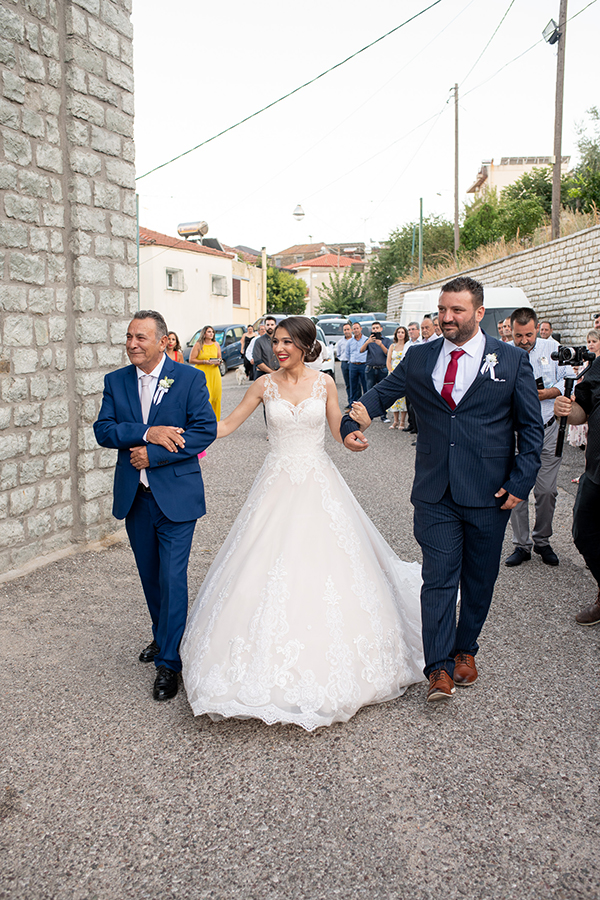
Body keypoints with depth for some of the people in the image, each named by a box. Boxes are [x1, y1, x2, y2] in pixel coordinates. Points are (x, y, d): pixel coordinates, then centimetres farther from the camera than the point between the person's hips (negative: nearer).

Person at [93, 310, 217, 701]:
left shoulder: (190, 378, -5)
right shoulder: (116, 381, 6)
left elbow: (206, 430, -13)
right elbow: (103, 430, -2)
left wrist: (153, 455, -16)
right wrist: (146, 433, -19)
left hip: (176, 495, -4)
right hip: (134, 496, 5)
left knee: (172, 578, -4)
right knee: (150, 576, 17)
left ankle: (169, 661, 8)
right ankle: (163, 637, 38)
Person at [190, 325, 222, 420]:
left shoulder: (216, 344, 12)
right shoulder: (198, 345, -2)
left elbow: (219, 358, 21)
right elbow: (191, 360, -5)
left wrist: (218, 362, -3)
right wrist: (205, 361, -15)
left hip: (214, 372, 5)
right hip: (202, 373, -4)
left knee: (216, 397, 0)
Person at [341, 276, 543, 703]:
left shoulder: (512, 360, 0)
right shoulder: (420, 358, 5)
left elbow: (531, 427, 2)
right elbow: (380, 393, 10)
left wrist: (521, 483, -5)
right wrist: (352, 424, -10)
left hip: (489, 493, 0)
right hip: (436, 492, 1)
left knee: (478, 579, 12)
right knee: (438, 577, -2)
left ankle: (465, 650, 33)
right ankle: (439, 668, 5)